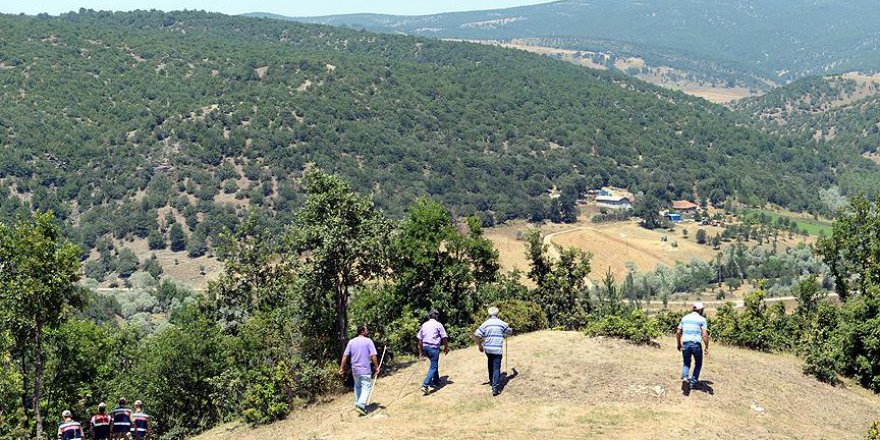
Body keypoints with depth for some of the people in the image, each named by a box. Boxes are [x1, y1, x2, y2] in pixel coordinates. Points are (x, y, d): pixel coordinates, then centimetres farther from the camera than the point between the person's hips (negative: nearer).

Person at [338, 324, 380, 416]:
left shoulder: (351, 342, 3)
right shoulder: (368, 341, -10)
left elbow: (345, 356, 2)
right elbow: (373, 356, -12)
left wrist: (342, 368, 8)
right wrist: (376, 367, 0)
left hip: (355, 369, 5)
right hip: (365, 370, -5)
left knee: (357, 387, 21)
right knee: (366, 387, 0)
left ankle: (358, 404, 30)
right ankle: (361, 405, -14)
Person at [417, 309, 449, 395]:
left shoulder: (424, 325, 11)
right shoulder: (438, 324, -4)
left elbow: (420, 339, 13)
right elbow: (444, 337, -7)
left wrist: (421, 350, 20)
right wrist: (446, 347, 6)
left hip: (425, 347, 6)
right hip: (434, 347, -6)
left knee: (434, 365, 23)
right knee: (433, 367, -5)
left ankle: (436, 382, 31)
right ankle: (425, 385, -17)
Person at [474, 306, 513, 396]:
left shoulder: (485, 324, 1)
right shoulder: (502, 323, -1)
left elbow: (477, 335, -6)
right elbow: (510, 331, 16)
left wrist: (479, 345, 7)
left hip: (488, 349, 3)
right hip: (497, 349, -3)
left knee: (491, 366, 24)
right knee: (496, 368, -4)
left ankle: (492, 381, 40)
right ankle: (495, 388, -13)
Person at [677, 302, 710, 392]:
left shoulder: (685, 318, 12)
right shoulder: (702, 319, 0)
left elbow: (678, 332, 12)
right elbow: (705, 335, -11)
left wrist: (679, 344, 23)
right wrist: (706, 347, -5)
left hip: (685, 344, 3)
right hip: (696, 344, -3)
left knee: (686, 364, 16)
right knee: (698, 364, 19)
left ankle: (684, 378, -11)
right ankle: (693, 383, 18)